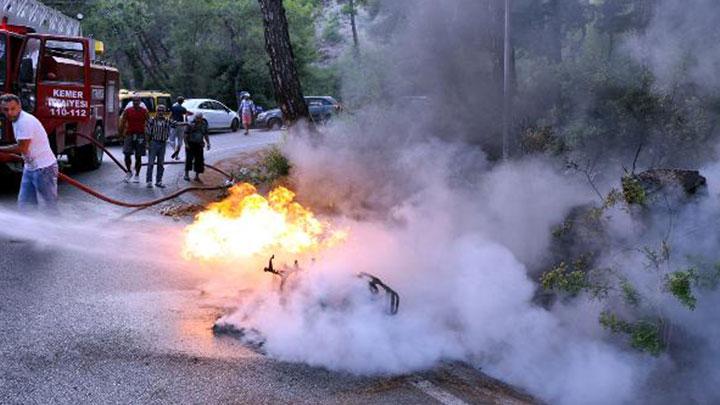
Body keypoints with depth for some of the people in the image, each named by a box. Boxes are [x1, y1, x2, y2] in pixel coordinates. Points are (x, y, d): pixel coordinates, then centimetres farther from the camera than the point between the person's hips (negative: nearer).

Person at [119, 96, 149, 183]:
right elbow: (123, 123, 7)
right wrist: (122, 135, 1)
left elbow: (148, 124, 6)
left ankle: (137, 175, 13)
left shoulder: (144, 112, 3)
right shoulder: (127, 111, 5)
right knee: (127, 154, -8)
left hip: (140, 136, -1)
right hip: (129, 135, 1)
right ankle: (129, 172, 13)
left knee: (138, 157, 3)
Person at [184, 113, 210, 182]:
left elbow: (206, 134, 15)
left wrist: (208, 143, 6)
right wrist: (186, 143, -14)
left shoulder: (204, 125, 5)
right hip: (190, 144, -4)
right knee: (189, 158, -4)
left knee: (199, 160, 4)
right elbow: (186, 134, -8)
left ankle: (197, 176, 14)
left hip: (199, 145, 4)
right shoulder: (191, 124, -9)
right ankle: (186, 174, 9)